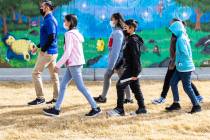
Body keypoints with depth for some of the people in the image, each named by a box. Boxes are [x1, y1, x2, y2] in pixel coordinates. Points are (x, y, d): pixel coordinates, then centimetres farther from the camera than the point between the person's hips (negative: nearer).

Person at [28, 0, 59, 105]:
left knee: (36, 73, -4)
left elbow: (51, 37, -23)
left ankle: (40, 98, -1)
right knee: (53, 75, 10)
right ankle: (56, 97, 13)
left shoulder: (49, 20, -15)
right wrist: (38, 47, 20)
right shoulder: (49, 19, 15)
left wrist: (43, 50, -18)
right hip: (53, 52, 10)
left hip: (47, 52, -10)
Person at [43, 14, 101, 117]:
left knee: (81, 87, -5)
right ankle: (56, 109, 13)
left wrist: (58, 65, -15)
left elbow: (67, 52, -20)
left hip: (74, 64, -10)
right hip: (74, 63, 10)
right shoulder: (76, 33, 14)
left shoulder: (69, 34, -15)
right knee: (63, 85, 11)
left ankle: (95, 108, 0)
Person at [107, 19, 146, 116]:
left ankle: (120, 109, -7)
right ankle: (142, 108, 17)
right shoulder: (130, 38, 15)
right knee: (135, 88, 12)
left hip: (131, 69, -10)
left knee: (120, 86, -9)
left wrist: (134, 73, -22)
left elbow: (135, 57, -21)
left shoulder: (133, 40, -16)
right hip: (131, 68, 10)